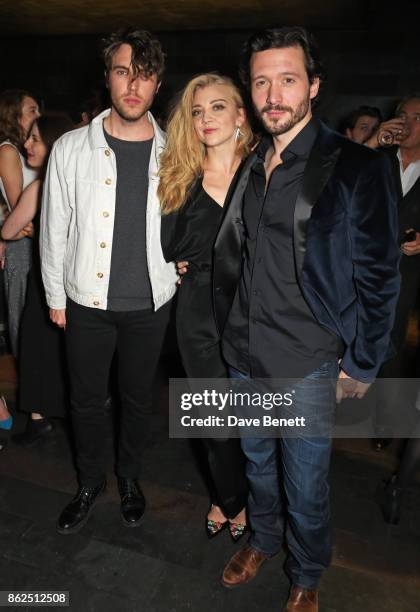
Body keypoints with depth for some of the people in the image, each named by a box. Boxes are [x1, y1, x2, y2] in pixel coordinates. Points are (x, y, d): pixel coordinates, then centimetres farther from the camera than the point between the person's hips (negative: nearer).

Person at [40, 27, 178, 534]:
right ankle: (89, 482, 39)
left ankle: (129, 477, 42)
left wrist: (178, 272, 4)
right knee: (86, 400, 14)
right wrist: (55, 296, 3)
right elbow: (54, 229, 1)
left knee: (138, 397, 16)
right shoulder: (71, 149, -4)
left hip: (150, 303, 1)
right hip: (87, 302, 0)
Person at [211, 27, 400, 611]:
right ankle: (263, 540, 51)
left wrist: (361, 366, -8)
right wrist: (230, 332, 12)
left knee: (305, 486, 12)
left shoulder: (356, 167, -10)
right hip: (243, 356, 5)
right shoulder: (248, 167, 7)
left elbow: (378, 275, -9)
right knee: (258, 462, 24)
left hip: (308, 365, -5)